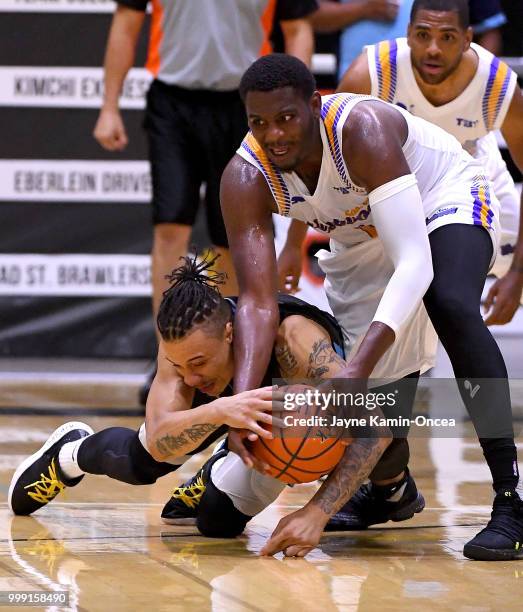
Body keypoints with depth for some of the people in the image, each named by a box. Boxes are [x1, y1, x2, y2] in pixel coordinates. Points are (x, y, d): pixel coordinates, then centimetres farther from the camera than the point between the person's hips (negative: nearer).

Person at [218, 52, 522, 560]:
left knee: (451, 306, -34)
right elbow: (258, 302, -31)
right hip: (363, 239, 5)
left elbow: (414, 262, -46)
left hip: (445, 198, -5)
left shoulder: (362, 129, -40)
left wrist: (355, 374, -56)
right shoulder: (245, 179, -27)